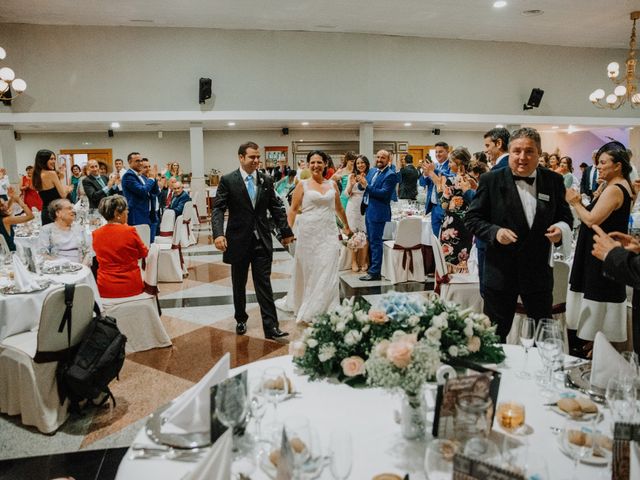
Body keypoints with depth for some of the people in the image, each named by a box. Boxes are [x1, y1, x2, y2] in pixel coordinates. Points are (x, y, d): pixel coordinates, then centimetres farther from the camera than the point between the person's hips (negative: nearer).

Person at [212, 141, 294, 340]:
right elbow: (218, 209, -10)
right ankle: (241, 319, 32)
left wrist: (286, 232, 10)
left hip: (262, 241, 1)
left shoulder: (267, 180, 5)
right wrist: (218, 234, -25)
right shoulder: (228, 180, -5)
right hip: (238, 240, -1)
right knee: (239, 285, 14)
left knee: (264, 284, -1)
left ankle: (271, 327, -1)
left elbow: (276, 208, 10)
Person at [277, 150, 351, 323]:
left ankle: (321, 311, 11)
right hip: (308, 233, -2)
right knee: (307, 271, 7)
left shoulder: (332, 184, 9)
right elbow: (293, 210, -1)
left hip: (328, 233, 2)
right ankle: (305, 307, 23)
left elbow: (339, 208, 21)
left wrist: (347, 226, 28)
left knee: (327, 273, -1)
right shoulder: (303, 185, 1)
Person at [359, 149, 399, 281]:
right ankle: (371, 267, 29)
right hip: (368, 210, 8)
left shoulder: (390, 175, -12)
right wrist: (361, 183, -11)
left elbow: (384, 193, -22)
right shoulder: (372, 171, 12)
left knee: (375, 241, -5)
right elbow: (361, 186, 13)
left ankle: (375, 272, 1)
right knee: (370, 240, 17)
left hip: (378, 212, -8)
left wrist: (367, 186, -24)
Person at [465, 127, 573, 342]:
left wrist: (560, 227, -10)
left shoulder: (553, 180, 2)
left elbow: (564, 214, 13)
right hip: (501, 271, -3)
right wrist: (495, 232, -22)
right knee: (495, 335, 11)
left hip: (539, 270, 3)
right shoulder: (490, 180, -7)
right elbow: (472, 218, -4)